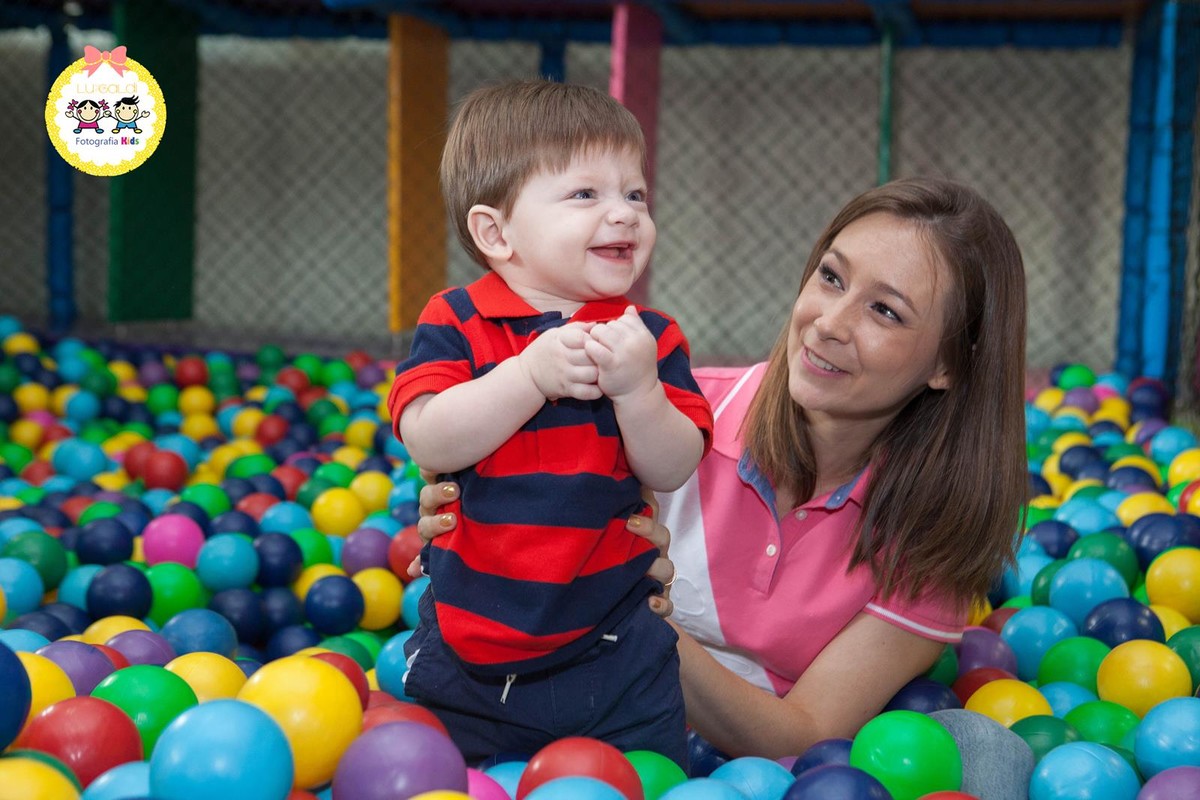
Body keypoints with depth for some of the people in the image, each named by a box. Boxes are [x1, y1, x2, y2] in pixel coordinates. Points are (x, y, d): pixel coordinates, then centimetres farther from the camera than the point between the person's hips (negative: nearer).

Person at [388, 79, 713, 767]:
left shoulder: (651, 337, -2)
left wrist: (638, 388, -27)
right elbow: (430, 443, -21)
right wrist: (533, 374, -30)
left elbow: (672, 471, -10)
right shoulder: (457, 322, -7)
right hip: (471, 650, 0)